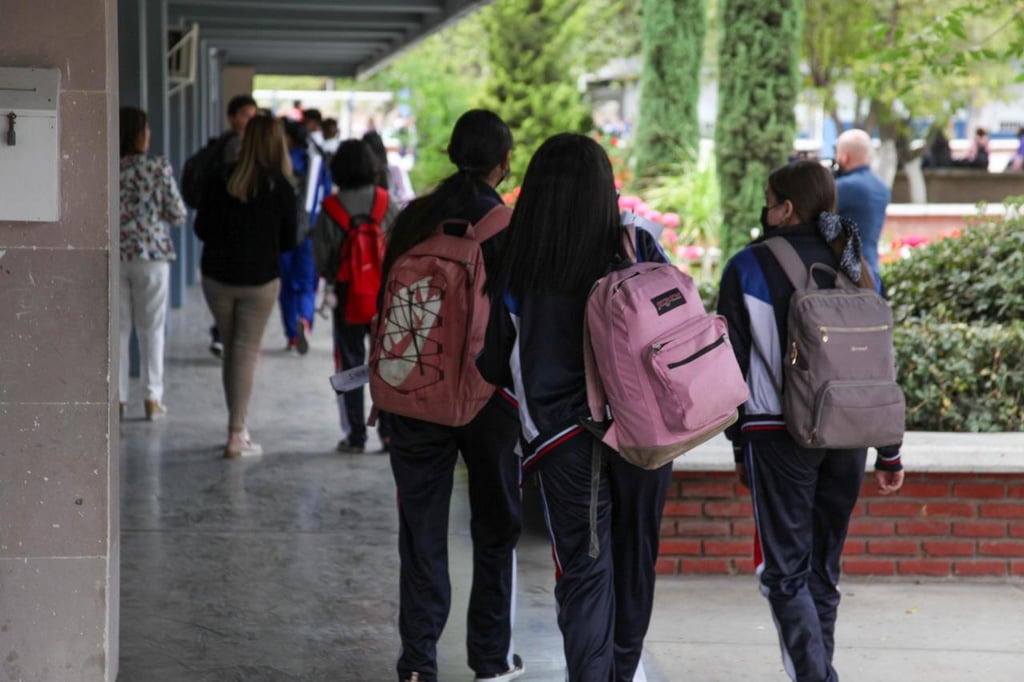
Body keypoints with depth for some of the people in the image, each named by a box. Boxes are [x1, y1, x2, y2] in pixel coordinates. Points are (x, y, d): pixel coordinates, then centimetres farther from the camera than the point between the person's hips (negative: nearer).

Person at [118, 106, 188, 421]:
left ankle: (118, 397, 10)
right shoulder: (159, 168, -8)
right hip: (151, 253, -1)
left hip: (114, 255, 2)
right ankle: (153, 398, 9)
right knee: (151, 329, 8)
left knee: (118, 328, 9)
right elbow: (178, 215, -5)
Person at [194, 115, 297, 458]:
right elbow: (288, 242, -2)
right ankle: (237, 435, -1)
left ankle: (237, 427, 19)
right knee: (247, 352, 3)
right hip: (260, 280, -2)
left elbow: (201, 229, -1)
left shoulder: (221, 180, -5)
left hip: (217, 276, 2)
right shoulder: (281, 188, -10)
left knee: (231, 349, 16)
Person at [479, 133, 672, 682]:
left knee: (583, 571, 5)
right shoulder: (638, 249, -8)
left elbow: (496, 367, -2)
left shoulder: (515, 269, -9)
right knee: (634, 557, 20)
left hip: (564, 438, -2)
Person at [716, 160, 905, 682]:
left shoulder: (749, 267, -4)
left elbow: (734, 364, -2)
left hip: (778, 436, -4)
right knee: (824, 568, 15)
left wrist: (739, 444, 6)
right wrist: (889, 452, 13)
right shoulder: (853, 267, 7)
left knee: (786, 573, -1)